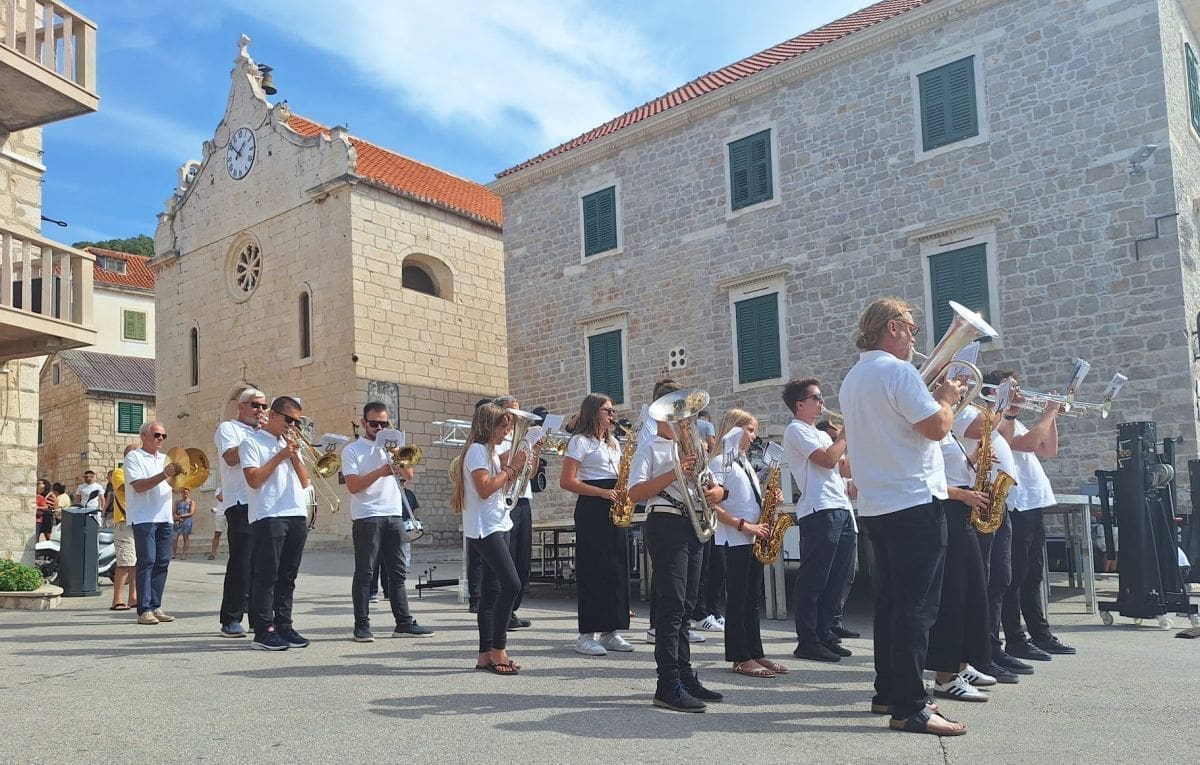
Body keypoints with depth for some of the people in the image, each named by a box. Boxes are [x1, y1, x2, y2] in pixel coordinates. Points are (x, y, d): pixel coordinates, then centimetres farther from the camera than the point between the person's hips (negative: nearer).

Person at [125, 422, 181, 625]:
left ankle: (155, 607, 9)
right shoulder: (134, 457, 0)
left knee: (162, 562, 4)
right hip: (143, 517, -6)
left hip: (164, 517, 6)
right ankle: (144, 610, -8)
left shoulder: (165, 459, 20)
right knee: (147, 561, -10)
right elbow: (138, 486, -13)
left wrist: (177, 475, -5)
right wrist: (163, 475, -24)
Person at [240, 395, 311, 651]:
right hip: (268, 517, -6)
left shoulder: (291, 444, 21)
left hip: (297, 515, 6)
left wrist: (294, 455, 1)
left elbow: (304, 482, 14)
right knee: (267, 575, -6)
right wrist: (280, 456, -9)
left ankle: (284, 626, 13)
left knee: (288, 575, 8)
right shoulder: (252, 443, 2)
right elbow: (253, 480, -11)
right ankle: (263, 631, -4)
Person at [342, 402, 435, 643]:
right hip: (366, 518, -5)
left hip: (394, 516, 5)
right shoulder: (352, 450, 2)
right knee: (364, 573, -1)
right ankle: (362, 626, 5)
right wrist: (380, 472, -19)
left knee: (397, 572, 7)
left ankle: (404, 623, 11)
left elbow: (409, 475, 5)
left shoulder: (391, 448, 16)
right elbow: (353, 486, -10)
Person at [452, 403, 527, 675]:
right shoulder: (477, 449, -11)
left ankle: (486, 654, 11)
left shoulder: (491, 450, 17)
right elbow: (484, 489, -20)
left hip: (497, 526, 10)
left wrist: (515, 468, 5)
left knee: (491, 590, 8)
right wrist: (511, 468, -14)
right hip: (484, 528, -10)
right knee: (511, 584, -16)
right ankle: (498, 649, -9)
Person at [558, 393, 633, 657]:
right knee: (593, 569, -7)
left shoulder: (612, 442, 19)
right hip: (592, 510, -8)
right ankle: (586, 635, 0)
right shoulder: (580, 441, -5)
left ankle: (610, 631, 13)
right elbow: (566, 481, -12)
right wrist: (602, 492, -18)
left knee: (617, 569, 6)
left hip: (615, 509, 8)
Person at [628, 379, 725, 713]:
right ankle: (668, 686, -10)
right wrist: (675, 473, -21)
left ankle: (685, 676, 19)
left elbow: (711, 484, 23)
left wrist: (718, 491, -1)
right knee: (672, 604, -12)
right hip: (666, 523, -7)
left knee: (685, 605, 12)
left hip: (695, 525, 7)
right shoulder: (650, 448, 0)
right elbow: (635, 492, -11)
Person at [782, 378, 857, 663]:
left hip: (841, 510, 9)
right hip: (819, 511, -9)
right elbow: (828, 460, -15)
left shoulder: (821, 434, 24)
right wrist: (846, 434, -2)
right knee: (813, 580, -5)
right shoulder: (796, 430, -4)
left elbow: (844, 468, 19)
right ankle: (807, 642, 0)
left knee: (836, 580, 12)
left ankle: (824, 634, 20)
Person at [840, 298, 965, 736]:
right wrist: (947, 399, 0)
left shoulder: (852, 379, 16)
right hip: (914, 502, -9)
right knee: (917, 606, -6)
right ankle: (908, 708, -4)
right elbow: (936, 427, -19)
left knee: (891, 601, 15)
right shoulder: (897, 371, -14)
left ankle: (887, 692, 21)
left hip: (875, 505, 9)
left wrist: (934, 398, 21)